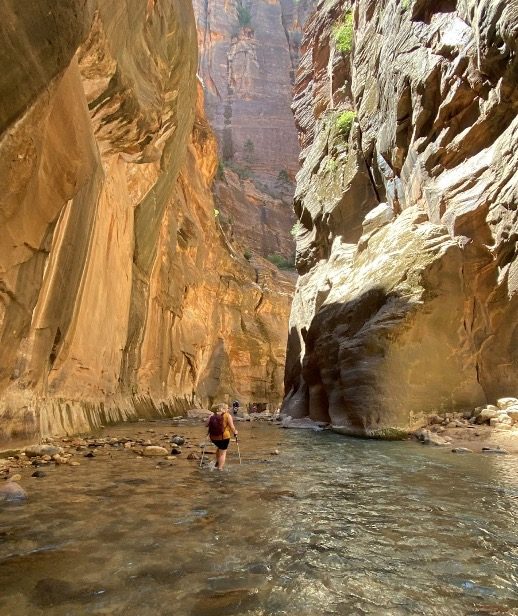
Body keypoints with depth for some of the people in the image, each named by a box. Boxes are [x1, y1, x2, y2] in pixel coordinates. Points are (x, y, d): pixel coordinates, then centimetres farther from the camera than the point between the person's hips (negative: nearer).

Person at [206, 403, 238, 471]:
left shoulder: (213, 416, 3)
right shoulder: (228, 415, -7)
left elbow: (207, 425, 1)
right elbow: (231, 427, -9)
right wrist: (235, 432, 10)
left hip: (213, 437, 5)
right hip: (224, 437, -5)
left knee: (220, 448, 31)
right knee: (223, 453, 9)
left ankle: (217, 462, 32)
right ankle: (220, 468, 8)